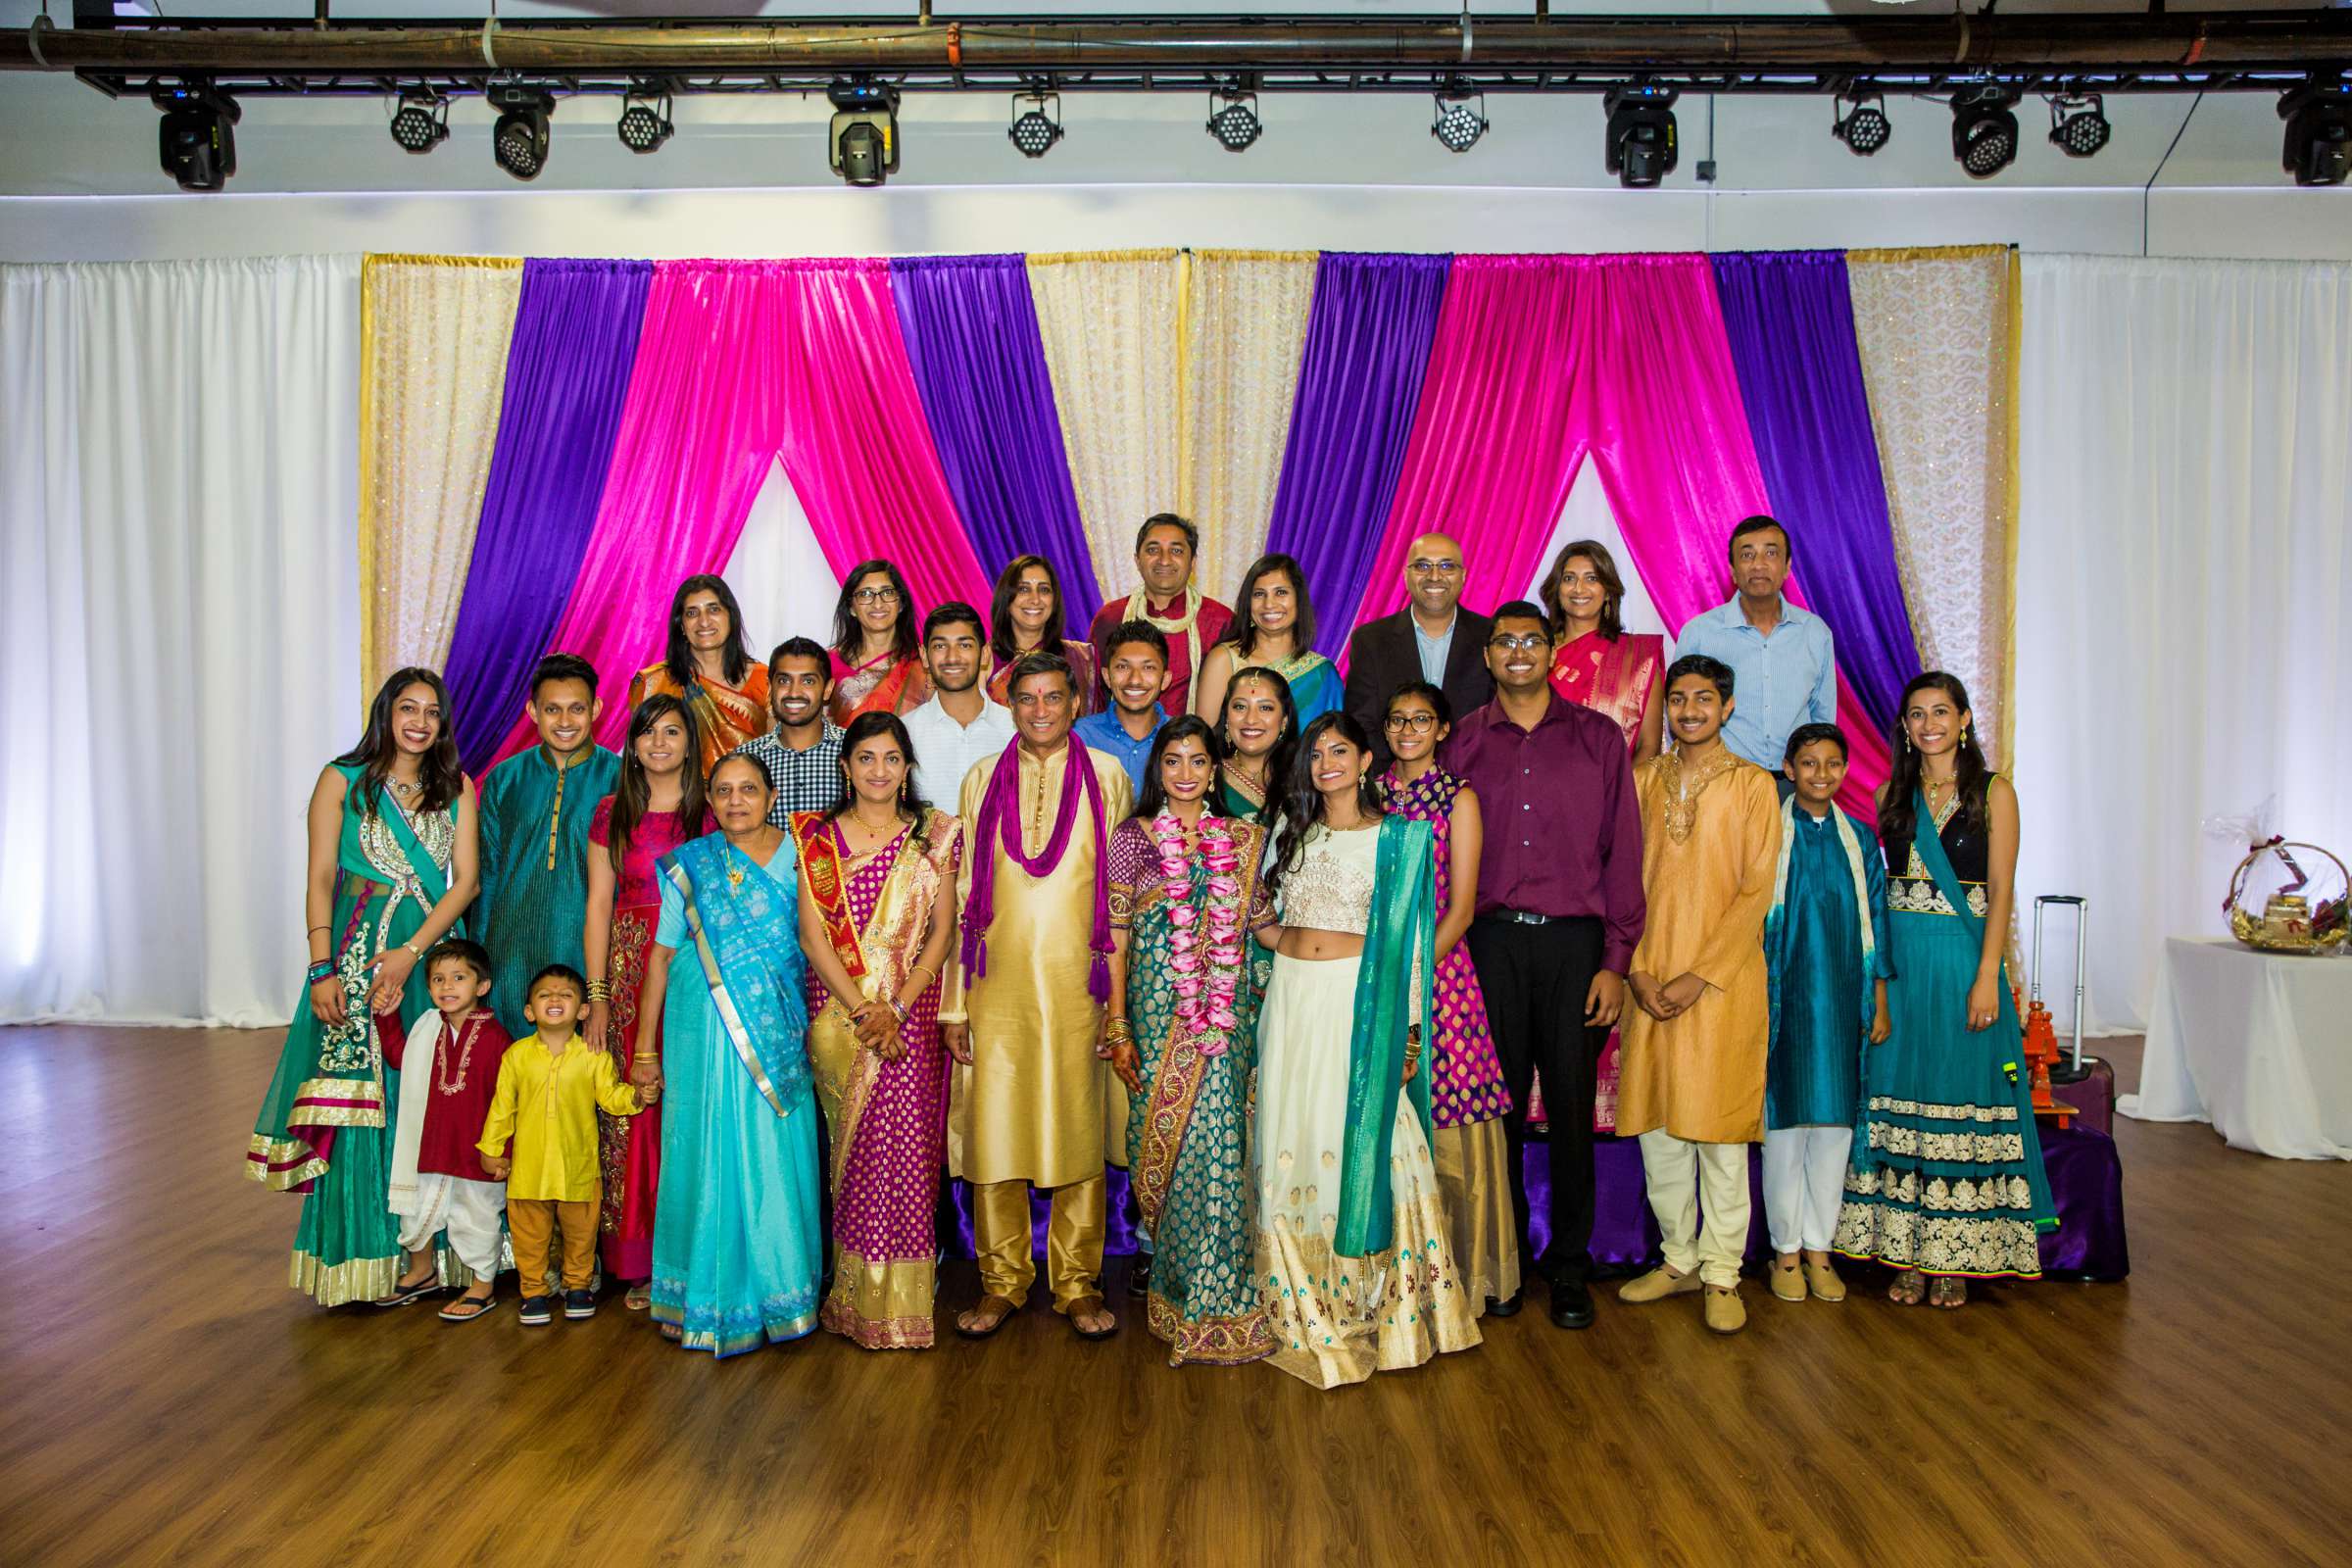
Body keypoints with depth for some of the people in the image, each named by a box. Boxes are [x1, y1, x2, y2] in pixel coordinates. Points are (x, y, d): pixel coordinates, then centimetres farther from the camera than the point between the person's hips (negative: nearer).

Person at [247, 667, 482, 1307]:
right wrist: (322, 971, -10)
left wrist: (411, 952, -12)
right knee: (357, 1100, -4)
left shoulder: (457, 788, 9)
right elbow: (320, 879, 0)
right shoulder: (343, 780, 4)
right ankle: (359, 1254, 5)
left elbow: (467, 879, 0)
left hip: (434, 950, 2)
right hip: (357, 953, -2)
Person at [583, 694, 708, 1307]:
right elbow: (597, 907, 7)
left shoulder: (712, 815, 5)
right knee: (631, 1106, -1)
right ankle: (640, 1263, 8)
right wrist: (596, 996, 0)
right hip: (630, 970, 1)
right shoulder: (611, 814, 9)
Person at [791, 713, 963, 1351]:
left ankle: (901, 1299, 5)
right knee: (852, 1150, 2)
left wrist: (898, 1006, -11)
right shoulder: (818, 836, 6)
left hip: (911, 1015, 0)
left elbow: (942, 930, 1)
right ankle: (855, 1299, 12)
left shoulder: (935, 833, 6)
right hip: (840, 1011, 0)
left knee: (904, 1148, -5)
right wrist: (862, 1010, -10)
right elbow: (813, 935, 0)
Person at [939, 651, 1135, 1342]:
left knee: (1079, 1131, 3)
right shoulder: (982, 780, 9)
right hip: (998, 987, 1)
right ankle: (1002, 1284, 18)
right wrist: (953, 1002, 5)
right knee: (993, 1130, 3)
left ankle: (1077, 1285, 17)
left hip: (1077, 986, -1)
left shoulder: (1107, 778, 5)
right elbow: (964, 896, 9)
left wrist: (1122, 999, -2)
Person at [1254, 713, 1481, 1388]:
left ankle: (1379, 1303, 13)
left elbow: (1408, 938, -1)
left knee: (1368, 1141, -4)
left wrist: (1404, 1033, -6)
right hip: (1291, 1000, 4)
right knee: (1292, 1141, 5)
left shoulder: (1398, 837, 2)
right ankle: (1307, 1306, 18)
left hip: (1358, 1001, -3)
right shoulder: (1290, 828, 12)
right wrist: (1280, 934, -5)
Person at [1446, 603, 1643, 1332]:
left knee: (1572, 1106, 2)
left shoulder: (1598, 738, 6)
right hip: (1491, 941, 1)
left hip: (1575, 942, -1)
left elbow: (1623, 853, 3)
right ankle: (1504, 1259, 20)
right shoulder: (1462, 744, 9)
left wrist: (1616, 960, -3)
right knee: (1499, 1103, 5)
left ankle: (1570, 1267, 16)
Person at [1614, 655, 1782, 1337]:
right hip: (1650, 981, 4)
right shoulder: (1644, 780, 9)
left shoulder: (1753, 785, 0)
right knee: (1656, 1126, 8)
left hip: (1722, 980, -3)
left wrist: (1701, 975, -12)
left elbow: (1757, 891, -5)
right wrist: (1638, 970, -4)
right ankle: (1679, 1259, 23)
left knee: (1719, 1128, 0)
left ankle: (1721, 1274, 12)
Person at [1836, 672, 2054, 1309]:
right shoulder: (1892, 795, 10)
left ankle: (1956, 1256, 11)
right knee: (1900, 1095, 4)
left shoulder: (1993, 792, 0)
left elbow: (2001, 890, -5)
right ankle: (1907, 1252, 12)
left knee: (1961, 1096, 0)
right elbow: (1880, 885, 11)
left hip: (1963, 962, -3)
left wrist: (1987, 977, -13)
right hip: (1898, 963, 3)